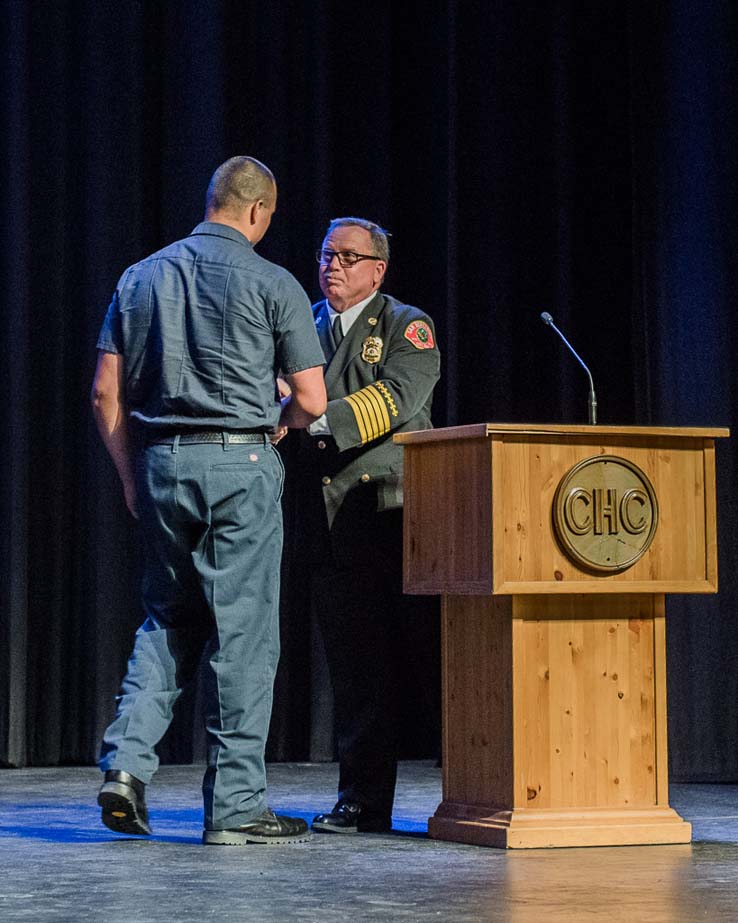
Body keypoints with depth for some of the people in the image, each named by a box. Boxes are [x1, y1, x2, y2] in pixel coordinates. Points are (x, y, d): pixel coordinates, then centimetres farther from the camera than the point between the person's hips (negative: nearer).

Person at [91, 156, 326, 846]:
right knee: (242, 631, 0)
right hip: (239, 462, -4)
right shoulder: (271, 284, -2)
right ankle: (235, 807, 4)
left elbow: (105, 394, 8)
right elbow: (311, 401, -3)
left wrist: (131, 476, 16)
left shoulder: (140, 278, 10)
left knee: (166, 620, 17)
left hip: (160, 461, 5)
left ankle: (127, 760, 1)